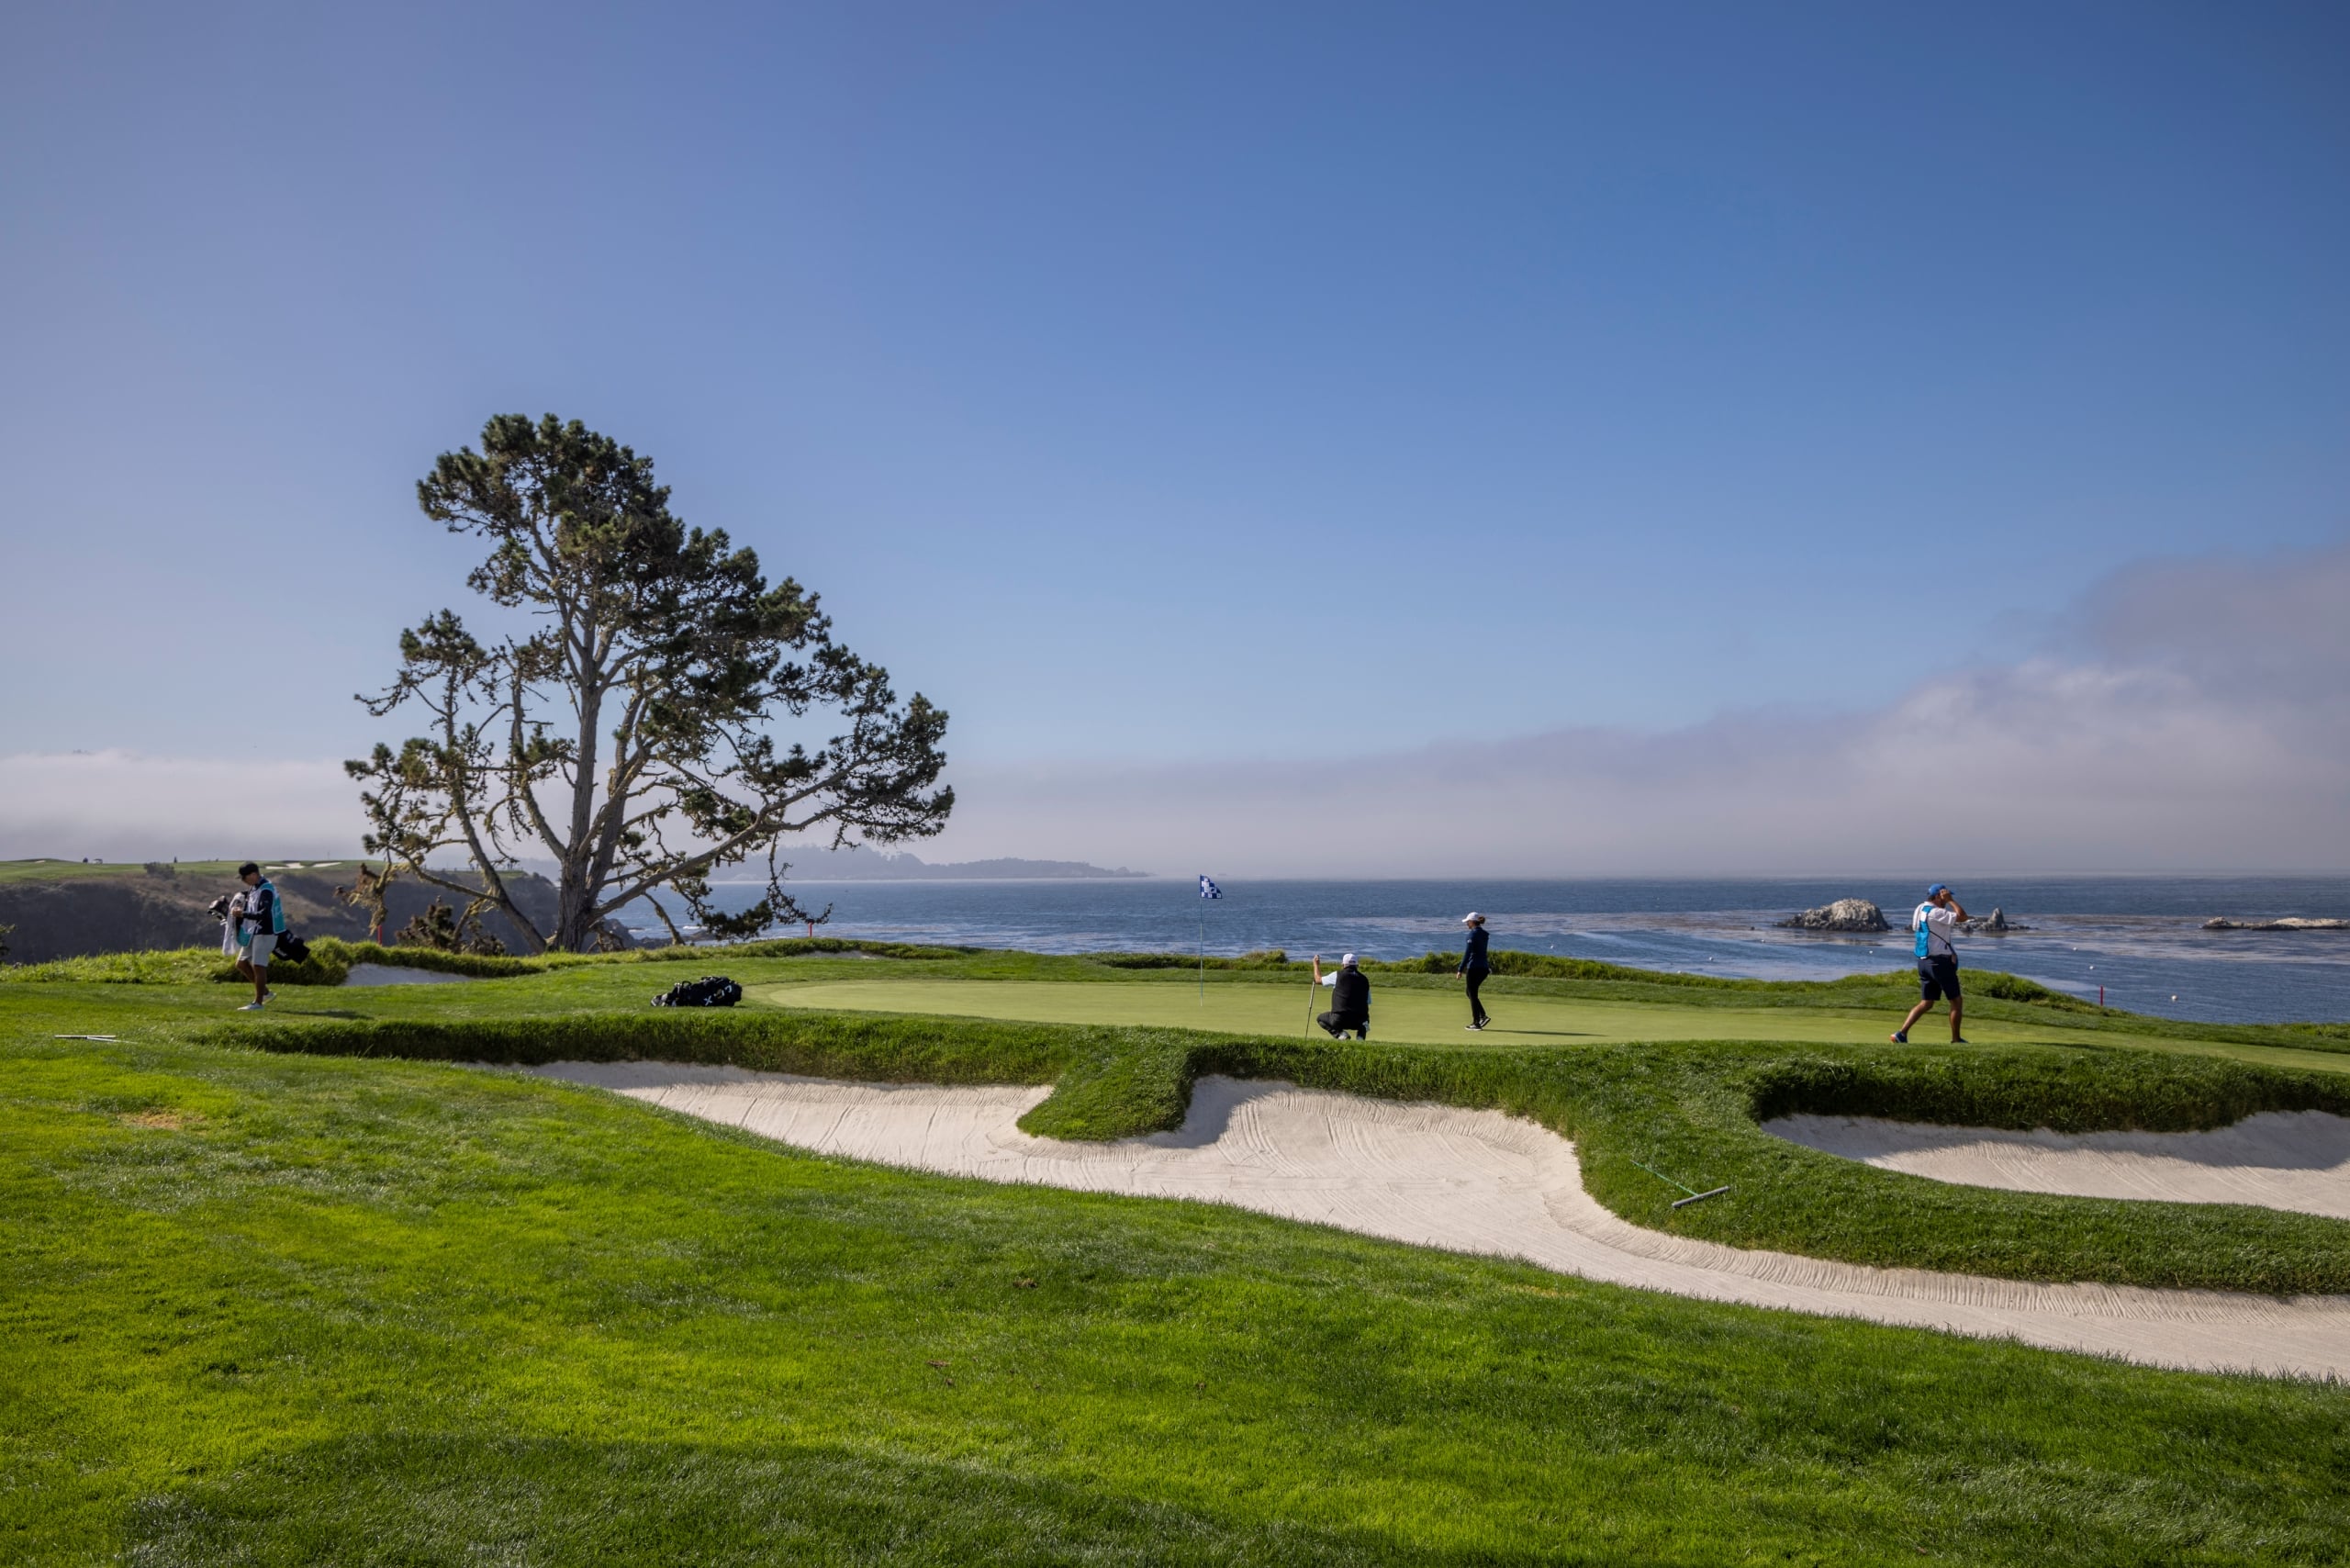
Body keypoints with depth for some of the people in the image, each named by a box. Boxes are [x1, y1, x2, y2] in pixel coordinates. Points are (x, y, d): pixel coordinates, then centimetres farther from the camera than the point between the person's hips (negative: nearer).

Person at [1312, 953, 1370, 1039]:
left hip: (1339, 1019, -3)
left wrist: (1316, 964, 35)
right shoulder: (1364, 979, 12)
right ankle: (1360, 1036, 5)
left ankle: (1339, 1033, -1)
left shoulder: (1337, 975, 1)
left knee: (1320, 1019, 26)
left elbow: (1318, 980, 18)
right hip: (1359, 1021, 4)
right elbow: (1368, 1003, 18)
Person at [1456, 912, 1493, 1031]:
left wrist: (1460, 969, -14)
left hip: (1474, 967, -8)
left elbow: (1467, 953, -16)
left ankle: (1476, 1022, 3)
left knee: (1472, 994, 1)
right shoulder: (1484, 934, 13)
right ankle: (1483, 1016, 8)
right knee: (1471, 993, 18)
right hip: (1484, 967, 8)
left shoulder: (1473, 934, -13)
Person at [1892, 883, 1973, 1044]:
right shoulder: (1935, 913, -16)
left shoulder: (1919, 910, 12)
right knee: (1956, 1001, 5)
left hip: (1924, 962, 9)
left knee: (1926, 1002, 9)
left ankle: (1901, 1033, -3)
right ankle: (1956, 1039, 12)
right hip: (1940, 961, -9)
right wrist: (1950, 900, -9)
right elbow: (1963, 916, -19)